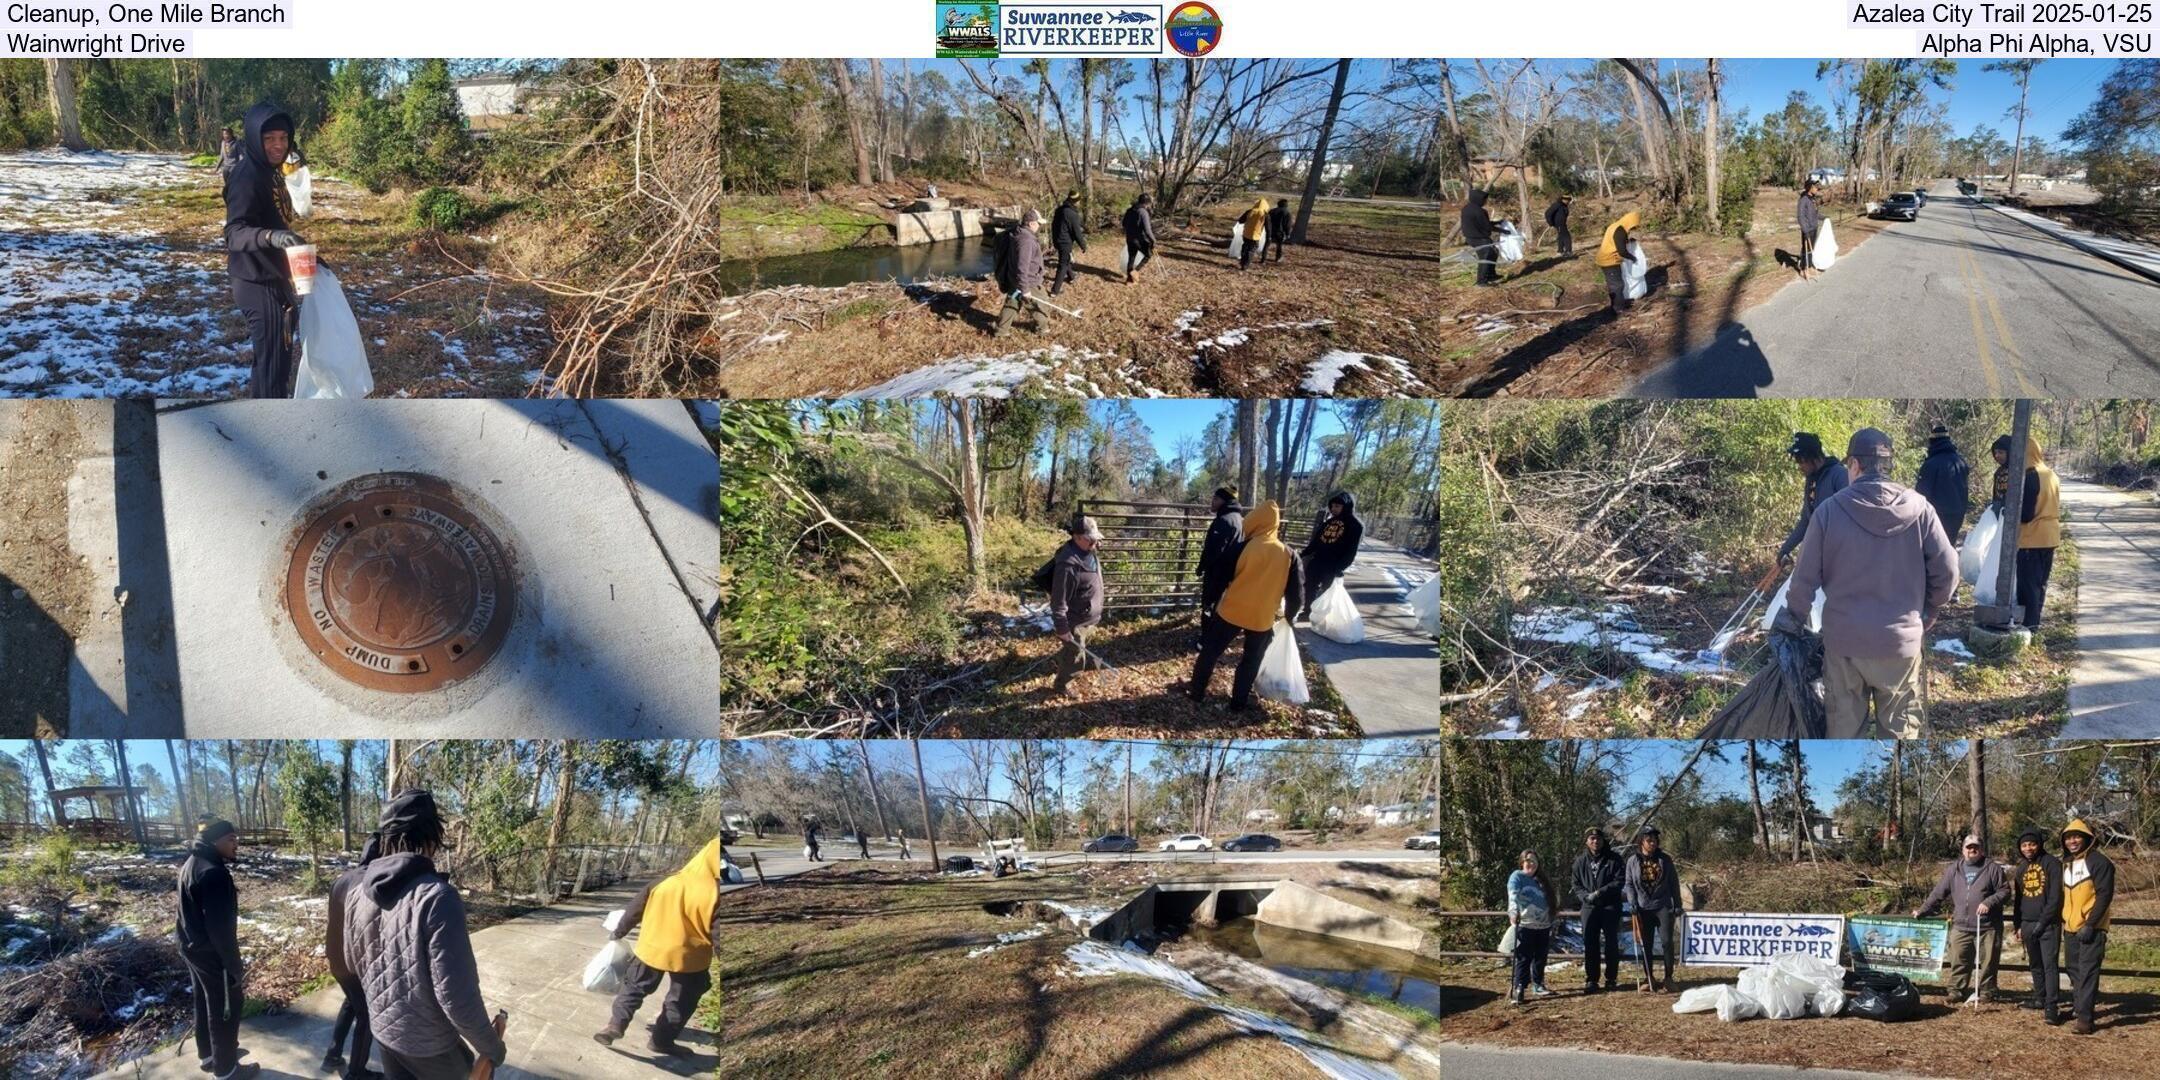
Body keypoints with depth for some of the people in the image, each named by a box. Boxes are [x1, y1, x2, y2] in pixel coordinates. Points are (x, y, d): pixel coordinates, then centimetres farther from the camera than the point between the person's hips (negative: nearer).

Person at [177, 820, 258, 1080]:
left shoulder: (192, 863, 6)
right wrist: (236, 966, -22)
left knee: (205, 1004, 24)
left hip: (191, 947, 10)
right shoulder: (213, 873, -28)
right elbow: (221, 927, -28)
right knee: (225, 1010, 5)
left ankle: (208, 1055, 40)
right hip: (211, 954, -10)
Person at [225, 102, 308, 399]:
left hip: (272, 278, 10)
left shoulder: (270, 172, 7)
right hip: (258, 284, -10)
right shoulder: (247, 178, -21)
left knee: (277, 356, 19)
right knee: (271, 360, -4)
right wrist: (270, 236, -51)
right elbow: (234, 232, -32)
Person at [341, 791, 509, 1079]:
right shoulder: (437, 898, -27)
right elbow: (457, 995, -28)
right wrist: (492, 1045, -14)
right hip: (430, 1044, -6)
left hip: (382, 1029, 6)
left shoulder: (358, 893, -4)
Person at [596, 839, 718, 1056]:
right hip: (689, 957, -3)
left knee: (634, 988, 19)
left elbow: (636, 907, 6)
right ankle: (662, 1040, 21)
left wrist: (619, 932, 20)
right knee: (681, 1001, 17)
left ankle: (616, 1025, 4)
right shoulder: (714, 895, -19)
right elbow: (717, 934, -17)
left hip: (651, 949, 3)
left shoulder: (667, 882, -4)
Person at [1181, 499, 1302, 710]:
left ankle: (1197, 691, 21)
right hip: (1263, 617, 2)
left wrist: (1213, 601, 12)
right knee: (1251, 661, 16)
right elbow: (1297, 590, 0)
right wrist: (1288, 613, 15)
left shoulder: (1244, 548, -12)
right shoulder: (1288, 554, -5)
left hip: (1232, 610, -2)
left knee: (1210, 651, 14)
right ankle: (1240, 701, 20)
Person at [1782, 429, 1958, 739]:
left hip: (1843, 640, 0)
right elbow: (1947, 573, -4)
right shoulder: (1918, 508, -7)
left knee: (1844, 728, 12)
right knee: (1902, 729, 12)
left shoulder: (1830, 509, -9)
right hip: (1901, 640, 0)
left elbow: (1805, 577, -5)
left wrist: (1792, 612, 14)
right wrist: (1925, 614, 14)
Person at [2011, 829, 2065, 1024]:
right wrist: (2018, 925, 15)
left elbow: (2055, 896, -11)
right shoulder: (2021, 869, 15)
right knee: (2035, 964, 13)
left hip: (2048, 924, -7)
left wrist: (2043, 921, -14)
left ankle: (2050, 1006, -13)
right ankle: (2039, 998, 25)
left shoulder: (2051, 863, -6)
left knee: (2050, 964, -10)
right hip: (2027, 925, 7)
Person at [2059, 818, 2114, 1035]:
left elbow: (2104, 895, -15)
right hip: (2070, 928, 8)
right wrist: (2064, 919, 15)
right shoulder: (2066, 864, 15)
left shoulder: (2098, 862, -10)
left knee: (2087, 972, -11)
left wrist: (2090, 925, -19)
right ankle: (2077, 1006, 32)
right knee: (2073, 969, 16)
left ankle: (2085, 1019, -14)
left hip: (2091, 929, -8)